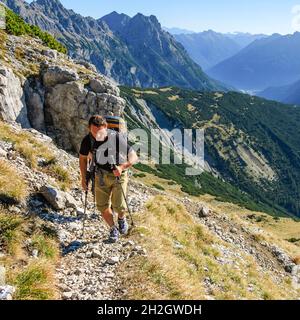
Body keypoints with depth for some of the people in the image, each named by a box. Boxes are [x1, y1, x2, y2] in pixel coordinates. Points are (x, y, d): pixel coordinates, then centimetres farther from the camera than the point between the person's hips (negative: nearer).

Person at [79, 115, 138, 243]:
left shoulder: (117, 138, -25)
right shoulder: (88, 140, -14)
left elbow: (134, 157, -22)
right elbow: (83, 158, 5)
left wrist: (122, 167, -38)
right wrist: (84, 177, 2)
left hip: (118, 175, -3)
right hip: (101, 175, 3)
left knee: (118, 205, -12)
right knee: (102, 205, 3)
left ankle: (122, 218, 25)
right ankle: (113, 229, 28)